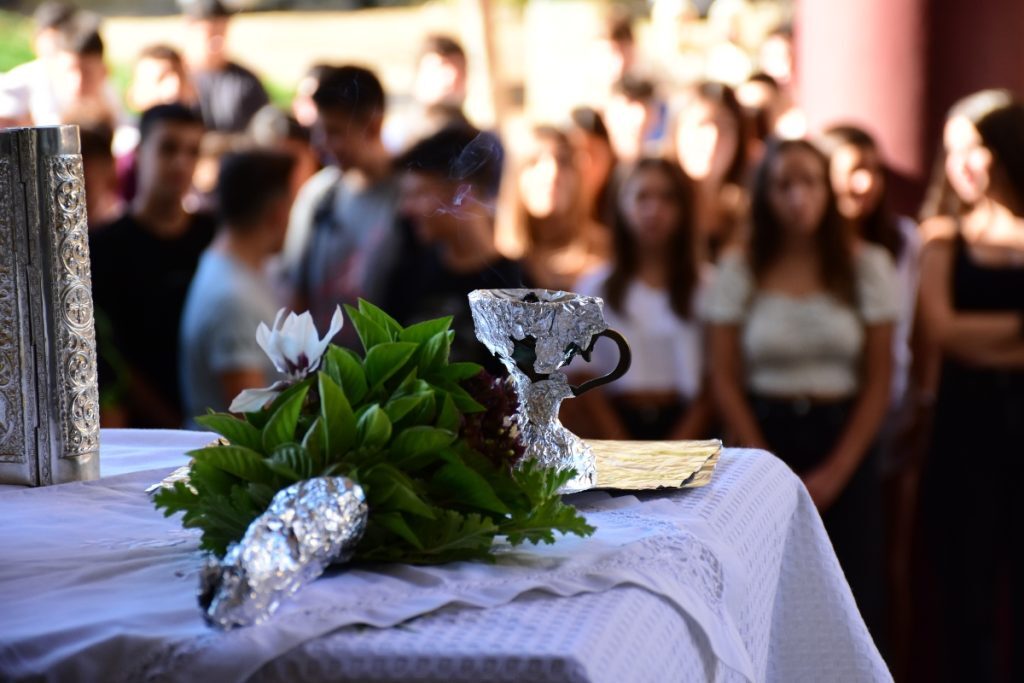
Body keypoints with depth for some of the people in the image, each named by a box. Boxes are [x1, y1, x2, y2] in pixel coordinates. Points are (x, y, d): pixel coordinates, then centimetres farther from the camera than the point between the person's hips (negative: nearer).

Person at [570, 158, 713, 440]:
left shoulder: (707, 285, 2)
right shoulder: (595, 287, 5)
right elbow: (585, 380, 1)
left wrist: (677, 450, -11)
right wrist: (626, 454, -10)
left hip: (683, 425, 0)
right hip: (617, 422, 0)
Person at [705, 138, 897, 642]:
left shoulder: (867, 266, 0)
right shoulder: (739, 269, 0)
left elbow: (879, 380, 1)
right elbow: (725, 380, 0)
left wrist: (835, 471, -6)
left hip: (842, 439, 0)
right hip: (764, 436, 0)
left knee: (851, 598, -1)